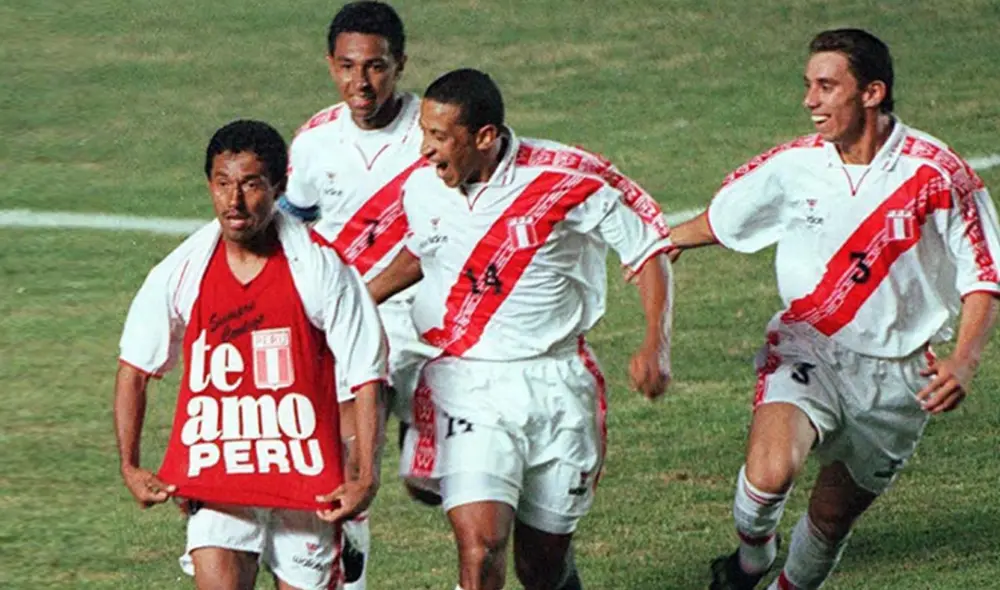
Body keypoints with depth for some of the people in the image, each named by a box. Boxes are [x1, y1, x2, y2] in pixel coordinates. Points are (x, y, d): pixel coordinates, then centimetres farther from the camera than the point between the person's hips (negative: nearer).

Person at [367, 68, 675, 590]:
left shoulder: (568, 180, -11)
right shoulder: (421, 189, 0)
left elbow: (648, 250, -1)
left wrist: (655, 346, -12)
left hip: (557, 385, -1)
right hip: (465, 385, 1)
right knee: (480, 548, -18)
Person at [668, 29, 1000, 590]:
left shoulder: (938, 175, -12)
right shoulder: (793, 166, -6)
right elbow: (719, 221, 15)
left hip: (898, 373, 0)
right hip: (807, 349, 0)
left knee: (835, 514, 9)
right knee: (771, 471, -28)